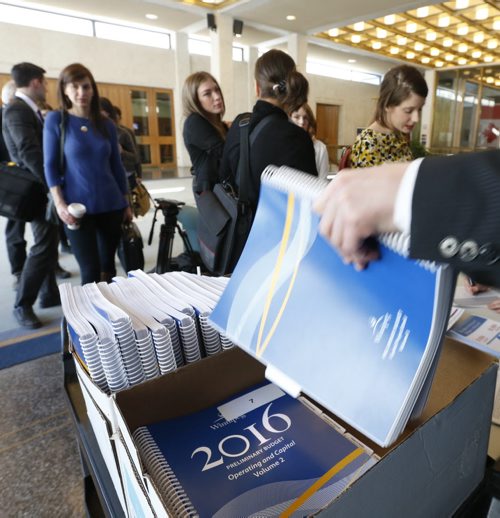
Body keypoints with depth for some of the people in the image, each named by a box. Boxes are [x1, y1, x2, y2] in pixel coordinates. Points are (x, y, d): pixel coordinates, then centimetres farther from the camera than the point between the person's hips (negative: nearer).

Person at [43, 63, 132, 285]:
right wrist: (59, 203, -14)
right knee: (90, 272, -3)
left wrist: (126, 203, 10)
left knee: (108, 267, 12)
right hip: (78, 207, -3)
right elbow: (50, 165, -2)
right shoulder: (55, 120, -1)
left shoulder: (106, 124, 8)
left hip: (111, 205, 3)